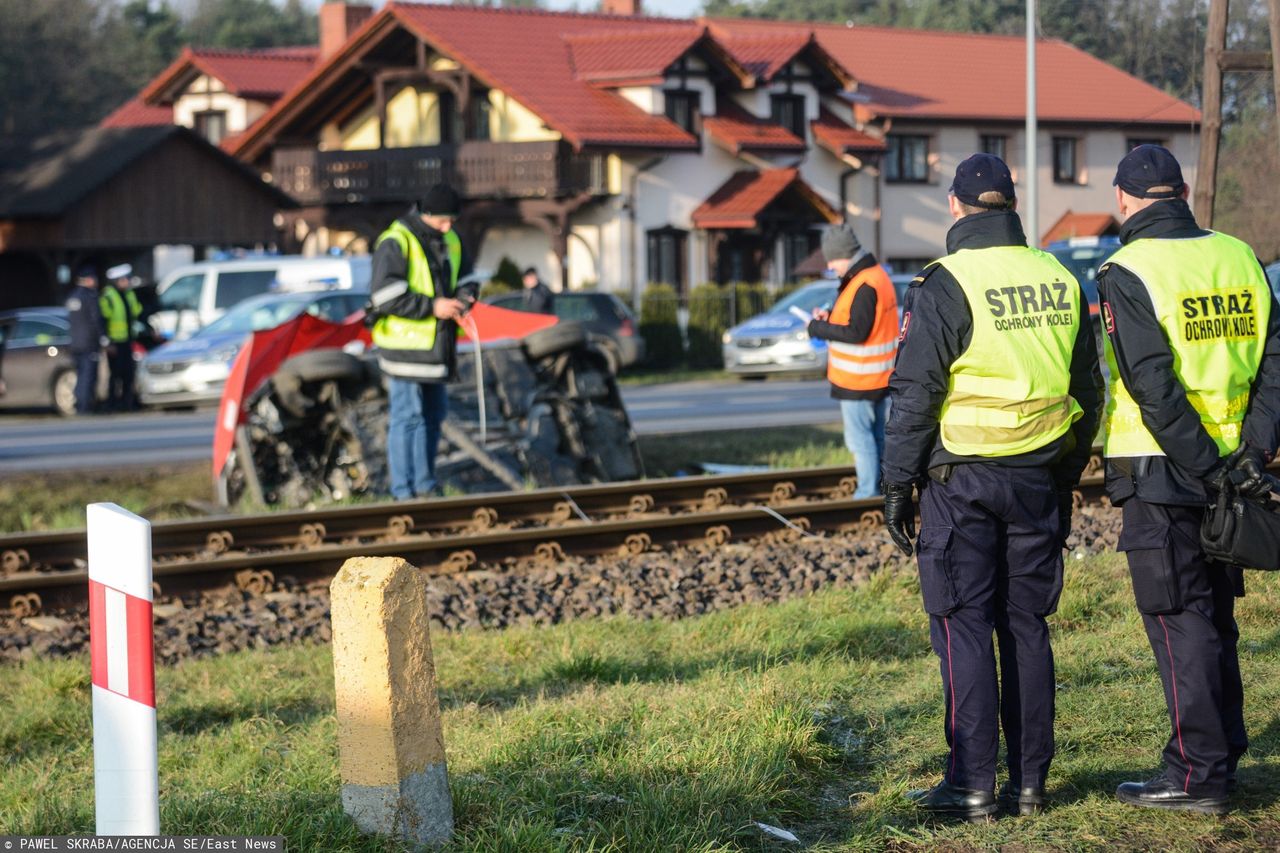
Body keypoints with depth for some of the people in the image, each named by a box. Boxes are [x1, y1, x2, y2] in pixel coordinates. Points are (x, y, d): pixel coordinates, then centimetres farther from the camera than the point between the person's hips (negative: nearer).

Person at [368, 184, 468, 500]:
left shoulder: (450, 242, 11)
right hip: (405, 344, -8)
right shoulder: (396, 242, -15)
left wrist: (462, 298, -1)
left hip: (436, 345, 8)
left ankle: (425, 486, 25)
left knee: (433, 414, 14)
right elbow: (385, 296, -22)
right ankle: (404, 492, -1)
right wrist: (432, 306, -24)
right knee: (407, 416, -6)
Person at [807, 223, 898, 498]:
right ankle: (884, 488, 21)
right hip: (879, 379, 10)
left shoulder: (864, 286, -22)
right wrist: (830, 317, 4)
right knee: (879, 436, 15)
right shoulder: (874, 275, 11)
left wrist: (818, 328, -14)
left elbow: (856, 332, -25)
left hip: (858, 381, -10)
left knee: (860, 439, -3)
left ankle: (868, 492, 1)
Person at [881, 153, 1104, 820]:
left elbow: (914, 395, -12)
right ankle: (1029, 782, 12)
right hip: (1038, 478, 5)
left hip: (960, 479, -5)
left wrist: (897, 484, -5)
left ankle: (973, 785, 0)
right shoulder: (1060, 282, 7)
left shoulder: (944, 285, -11)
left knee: (965, 629, -1)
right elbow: (1088, 392, 14)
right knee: (1027, 627, 10)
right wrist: (1065, 478, 21)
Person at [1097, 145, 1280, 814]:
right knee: (1214, 614, 17)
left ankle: (1197, 773, 1)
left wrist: (1208, 469, -15)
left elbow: (1155, 389, -18)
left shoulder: (1128, 274, -12)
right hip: (1226, 468, 6)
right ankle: (1222, 753, 25)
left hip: (1161, 472, -6)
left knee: (1178, 620, -1)